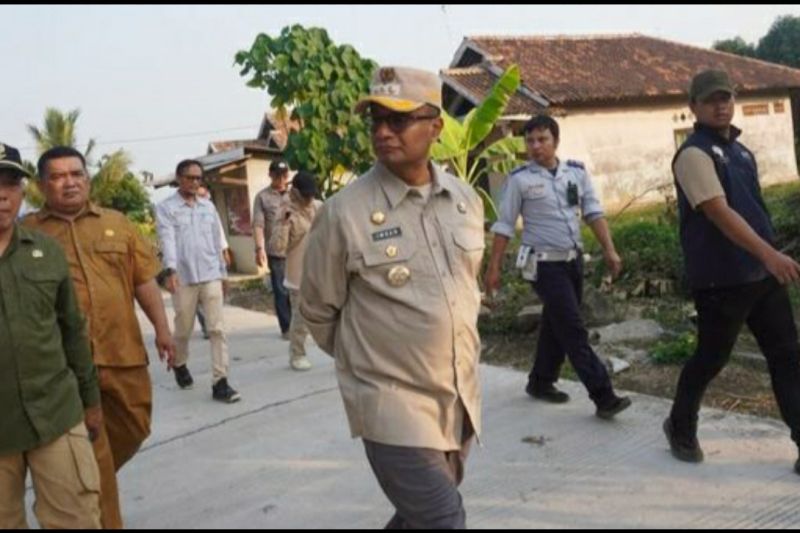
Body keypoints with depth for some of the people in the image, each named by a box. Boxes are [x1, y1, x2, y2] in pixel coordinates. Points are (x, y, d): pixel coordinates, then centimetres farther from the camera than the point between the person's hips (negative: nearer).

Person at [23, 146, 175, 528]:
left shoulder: (117, 223, 10)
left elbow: (144, 279, 10)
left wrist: (162, 328, 5)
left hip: (122, 352, 4)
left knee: (133, 431, 16)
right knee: (91, 452, 1)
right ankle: (105, 520, 14)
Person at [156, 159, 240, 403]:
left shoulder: (208, 206, 11)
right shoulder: (166, 208, -2)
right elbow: (167, 240, -15)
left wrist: (222, 272, 17)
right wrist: (171, 271, -28)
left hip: (210, 276, 3)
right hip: (183, 278, -3)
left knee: (217, 329, -5)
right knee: (183, 329, 11)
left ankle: (220, 382, -5)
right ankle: (179, 365, 39)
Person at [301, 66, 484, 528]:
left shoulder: (466, 199, 2)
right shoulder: (344, 213, -15)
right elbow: (318, 311, -2)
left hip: (462, 400, 6)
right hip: (394, 406, -6)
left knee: (422, 514, 20)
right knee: (442, 519, -7)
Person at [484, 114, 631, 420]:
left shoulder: (577, 171, 4)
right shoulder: (520, 179, -8)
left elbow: (594, 212, 4)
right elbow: (504, 226, -5)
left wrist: (609, 250, -6)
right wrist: (494, 268, -5)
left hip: (574, 260, 5)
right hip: (544, 265, -5)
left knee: (556, 326, 15)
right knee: (573, 330, -8)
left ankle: (541, 382, 32)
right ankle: (604, 397, -7)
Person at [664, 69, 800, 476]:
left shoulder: (740, 150, 14)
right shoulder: (694, 154, -13)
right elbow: (720, 213, -25)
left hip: (761, 273, 8)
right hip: (720, 279, -8)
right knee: (711, 358, 6)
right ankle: (681, 427, 29)